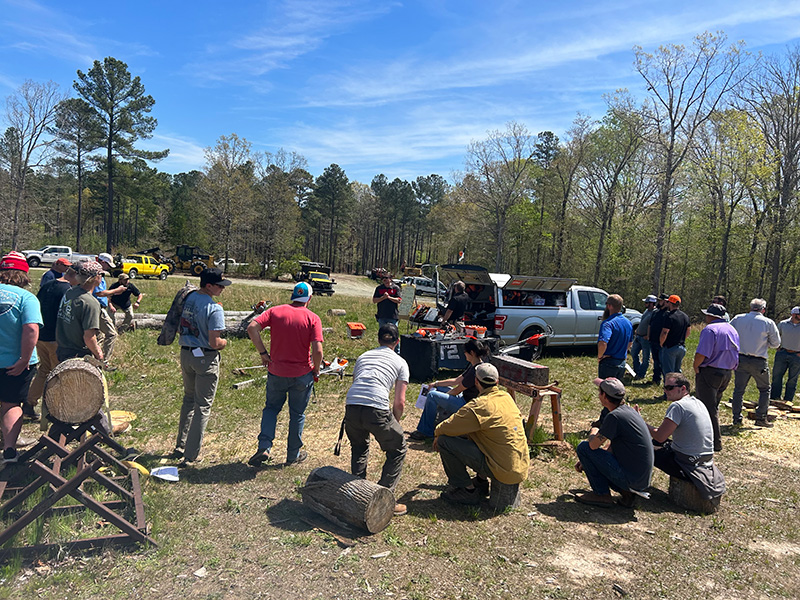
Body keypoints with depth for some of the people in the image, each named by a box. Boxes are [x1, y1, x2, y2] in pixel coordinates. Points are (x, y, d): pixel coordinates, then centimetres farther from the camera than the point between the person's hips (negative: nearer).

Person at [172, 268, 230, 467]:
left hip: (186, 353, 8)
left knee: (189, 400, 24)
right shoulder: (215, 309, -22)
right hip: (205, 358, -8)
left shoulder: (188, 298, 2)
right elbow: (214, 343, -21)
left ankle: (180, 447, 33)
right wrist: (224, 342, -1)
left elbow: (181, 327, 11)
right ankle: (190, 456, 8)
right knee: (203, 406, 3)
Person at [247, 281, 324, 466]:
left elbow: (252, 328, -14)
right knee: (297, 414, 15)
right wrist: (316, 371, -2)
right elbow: (317, 350, -19)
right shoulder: (313, 318, -10)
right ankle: (293, 454, 28)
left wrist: (263, 353, -7)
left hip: (276, 372, 2)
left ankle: (264, 447, 7)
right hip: (302, 375, -2)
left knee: (271, 408, 22)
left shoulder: (275, 311, -3)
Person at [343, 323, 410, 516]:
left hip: (351, 407, 4)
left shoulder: (363, 356, 28)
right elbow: (399, 402, 9)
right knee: (397, 450, 19)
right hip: (376, 410, -4)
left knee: (358, 449, 32)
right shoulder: (400, 362, 16)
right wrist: (392, 425, 25)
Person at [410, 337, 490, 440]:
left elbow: (457, 390, -17)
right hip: (464, 399, 11)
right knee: (434, 389, 17)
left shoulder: (477, 370, -24)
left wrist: (443, 395, -2)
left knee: (432, 396, -16)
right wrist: (436, 384, 15)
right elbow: (457, 380, 15)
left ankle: (426, 431, -5)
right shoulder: (473, 366, 7)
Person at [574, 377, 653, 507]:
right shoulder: (629, 410, 10)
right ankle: (626, 492, 10)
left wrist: (593, 433, 7)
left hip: (631, 479, -9)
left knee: (583, 447, -5)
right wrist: (585, 461, 15)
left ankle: (602, 495, 0)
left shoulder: (614, 416, -21)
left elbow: (593, 445, -16)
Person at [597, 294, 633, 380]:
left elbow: (603, 343, -34)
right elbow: (630, 342, 23)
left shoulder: (608, 323, -20)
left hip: (608, 363, -8)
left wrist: (599, 357, -18)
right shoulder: (628, 323, 8)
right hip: (622, 363, 8)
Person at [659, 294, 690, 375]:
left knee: (669, 372, -2)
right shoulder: (685, 316, 8)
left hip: (670, 348, -7)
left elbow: (664, 333, -20)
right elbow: (687, 332, 17)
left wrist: (661, 343, -4)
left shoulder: (669, 316, -18)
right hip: (682, 348, 7)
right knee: (677, 371, 18)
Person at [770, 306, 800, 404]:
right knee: (777, 376, 1)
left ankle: (787, 401, 11)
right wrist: (778, 348, 6)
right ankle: (774, 398, 10)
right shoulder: (783, 324, 3)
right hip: (782, 354, 0)